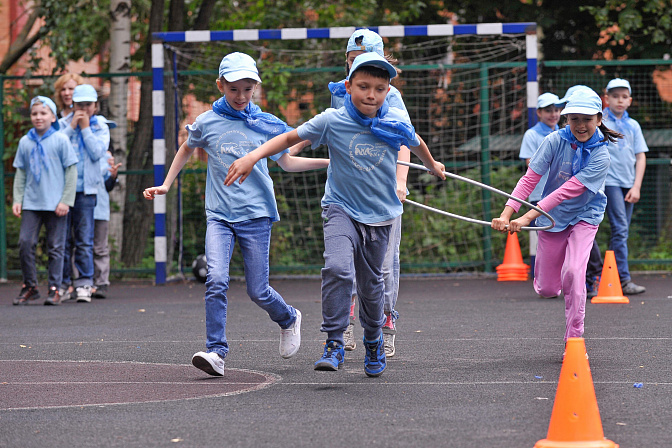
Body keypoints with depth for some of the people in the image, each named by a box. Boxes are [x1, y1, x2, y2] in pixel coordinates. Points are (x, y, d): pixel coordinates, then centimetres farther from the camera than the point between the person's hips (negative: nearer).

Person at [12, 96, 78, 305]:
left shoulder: (60, 140, -1)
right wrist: (17, 199, 4)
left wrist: (66, 201, -6)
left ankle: (54, 289, 8)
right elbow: (20, 173, 13)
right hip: (31, 202, 3)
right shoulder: (25, 142, 7)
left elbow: (71, 171, 0)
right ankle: (30, 287, 6)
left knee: (55, 247, 1)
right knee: (25, 243, -5)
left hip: (56, 204, -3)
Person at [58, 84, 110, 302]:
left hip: (86, 189, -1)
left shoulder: (100, 126, 10)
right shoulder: (64, 124, 10)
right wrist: (72, 127, -7)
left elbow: (97, 152, -6)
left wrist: (85, 128, -4)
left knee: (84, 239, -4)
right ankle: (64, 283, 8)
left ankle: (84, 284, -1)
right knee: (63, 238, 1)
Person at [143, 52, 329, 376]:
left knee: (258, 291, 1)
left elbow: (286, 162, 17)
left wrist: (330, 161, 10)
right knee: (216, 281, -19)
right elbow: (187, 149, 23)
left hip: (256, 215, 0)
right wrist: (166, 185, 20)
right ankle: (216, 352, -16)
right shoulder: (207, 123, 2)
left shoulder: (266, 124, 4)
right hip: (219, 215, 0)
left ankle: (288, 319, 33)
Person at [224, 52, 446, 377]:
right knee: (338, 268, -26)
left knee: (371, 283, 12)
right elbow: (290, 137, -7)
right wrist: (252, 157, -19)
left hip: (379, 214, 2)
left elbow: (416, 144, 16)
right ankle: (334, 343, -17)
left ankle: (374, 343, 37)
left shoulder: (395, 122, -6)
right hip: (341, 208, -2)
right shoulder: (332, 121, -12)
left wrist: (433, 166, 35)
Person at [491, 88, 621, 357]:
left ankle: (574, 340, -12)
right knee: (546, 289, 4)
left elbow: (567, 191, -28)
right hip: (552, 217, 2)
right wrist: (507, 214, -31)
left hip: (584, 217, -2)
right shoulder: (555, 141, -15)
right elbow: (530, 178, -18)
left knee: (573, 273, -25)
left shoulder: (600, 157, -22)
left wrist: (528, 217, -34)